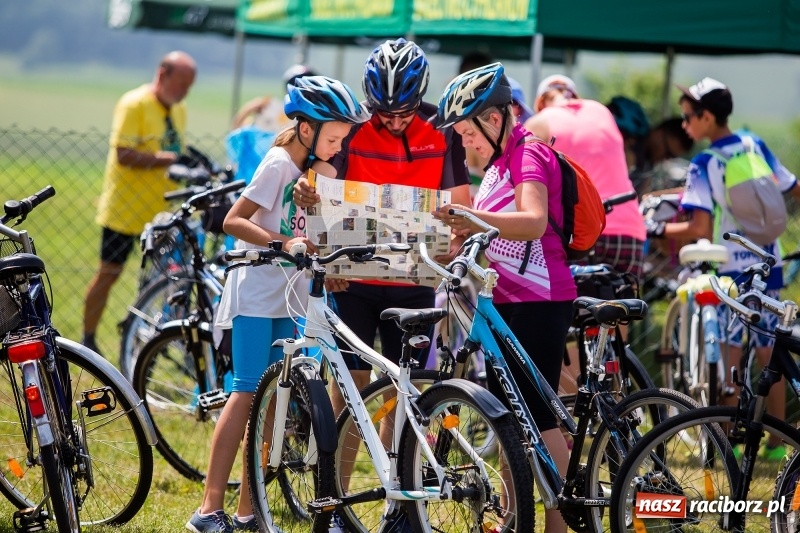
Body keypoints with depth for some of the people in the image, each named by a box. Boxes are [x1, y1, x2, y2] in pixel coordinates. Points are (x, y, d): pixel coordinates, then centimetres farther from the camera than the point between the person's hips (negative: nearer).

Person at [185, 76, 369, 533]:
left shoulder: (310, 169, 11)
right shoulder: (279, 164, -13)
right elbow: (233, 221, -18)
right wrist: (283, 243, -29)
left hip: (288, 298, 8)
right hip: (258, 294, -8)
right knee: (247, 394, -11)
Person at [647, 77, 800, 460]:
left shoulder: (703, 165, -13)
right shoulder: (756, 146, 3)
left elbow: (700, 230, -19)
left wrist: (657, 230, -7)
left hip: (730, 270, -5)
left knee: (730, 357, 3)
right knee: (769, 355, 11)